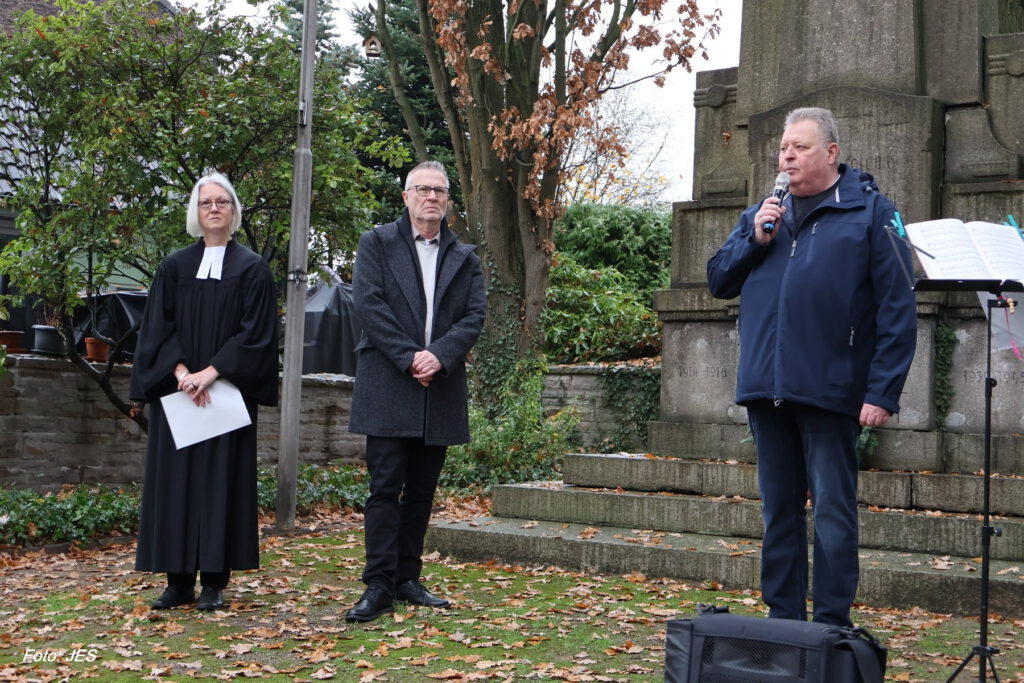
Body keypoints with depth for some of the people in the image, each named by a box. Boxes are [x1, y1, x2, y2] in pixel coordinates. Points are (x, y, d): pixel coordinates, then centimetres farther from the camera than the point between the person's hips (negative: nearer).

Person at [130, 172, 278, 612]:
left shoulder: (252, 269, 3)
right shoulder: (174, 267, 9)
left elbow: (255, 333, -6)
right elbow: (158, 328, 3)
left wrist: (210, 372, -15)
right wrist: (180, 371, -13)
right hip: (177, 392, 2)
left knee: (221, 477, -2)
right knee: (176, 478, 2)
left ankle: (214, 581, 4)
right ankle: (180, 580, 8)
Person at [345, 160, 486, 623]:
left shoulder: (465, 257, 14)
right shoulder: (377, 243, 5)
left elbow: (475, 316, 4)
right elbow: (368, 304, -6)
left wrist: (439, 356, -13)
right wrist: (409, 358, -14)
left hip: (440, 389, 4)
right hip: (387, 388, -3)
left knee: (422, 490, 8)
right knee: (385, 487, -5)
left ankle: (407, 579, 17)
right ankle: (378, 585, -2)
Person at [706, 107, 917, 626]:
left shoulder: (869, 212, -2)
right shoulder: (761, 214, 16)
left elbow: (898, 309, -6)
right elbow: (718, 281, 15)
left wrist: (883, 391, -13)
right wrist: (756, 240, -2)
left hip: (830, 390, -5)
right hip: (765, 388, 6)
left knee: (832, 512, 0)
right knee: (778, 510, 12)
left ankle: (831, 626, 9)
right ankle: (782, 619, 22)